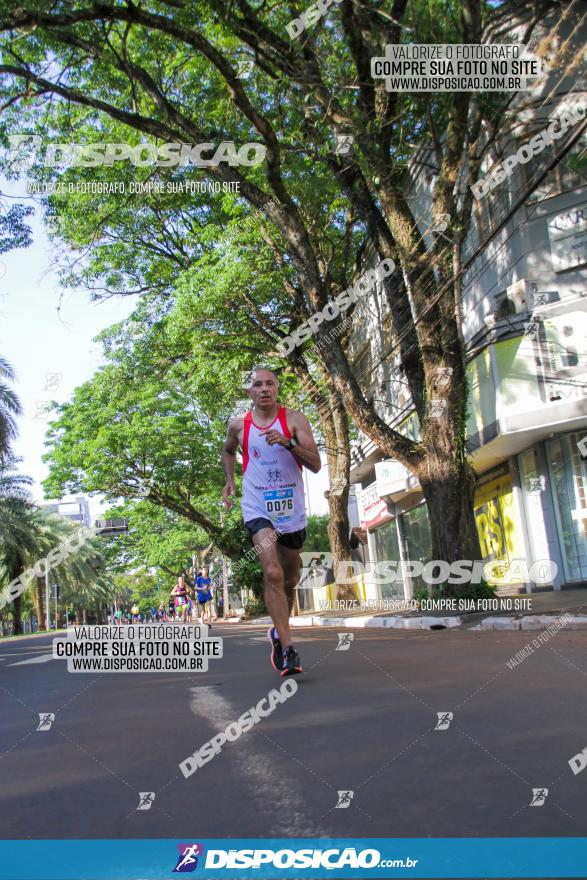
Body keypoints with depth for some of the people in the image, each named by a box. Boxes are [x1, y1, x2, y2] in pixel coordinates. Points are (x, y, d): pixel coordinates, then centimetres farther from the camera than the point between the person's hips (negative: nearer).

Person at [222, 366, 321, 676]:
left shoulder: (294, 419, -3)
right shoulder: (238, 425, 2)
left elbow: (316, 465, -11)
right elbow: (228, 451, 25)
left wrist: (287, 442, -24)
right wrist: (229, 480, 8)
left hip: (292, 511, 2)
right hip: (258, 510, -1)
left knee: (289, 580, 16)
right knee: (272, 574, -22)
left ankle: (278, 632, 41)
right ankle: (287, 649, -19)